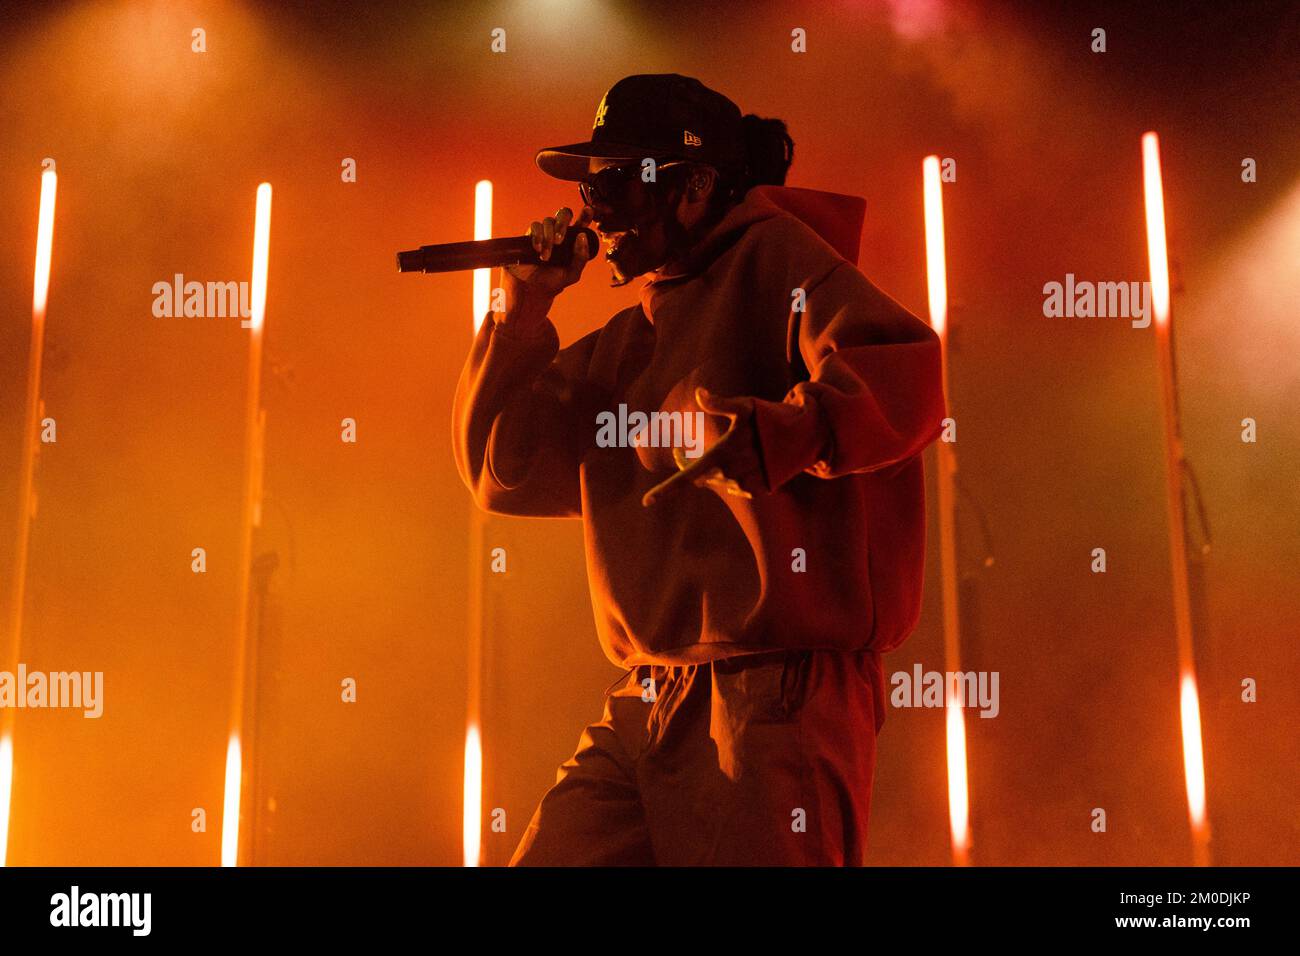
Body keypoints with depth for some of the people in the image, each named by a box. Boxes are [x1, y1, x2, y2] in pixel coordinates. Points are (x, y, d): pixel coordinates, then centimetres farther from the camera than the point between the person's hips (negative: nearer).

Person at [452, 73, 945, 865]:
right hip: (643, 709, 7)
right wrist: (524, 310, 10)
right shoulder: (627, 341, 20)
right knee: (549, 856, 7)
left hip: (777, 691, -7)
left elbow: (903, 382, -17)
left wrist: (758, 435, -31)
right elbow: (507, 474, 15)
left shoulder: (771, 257, -1)